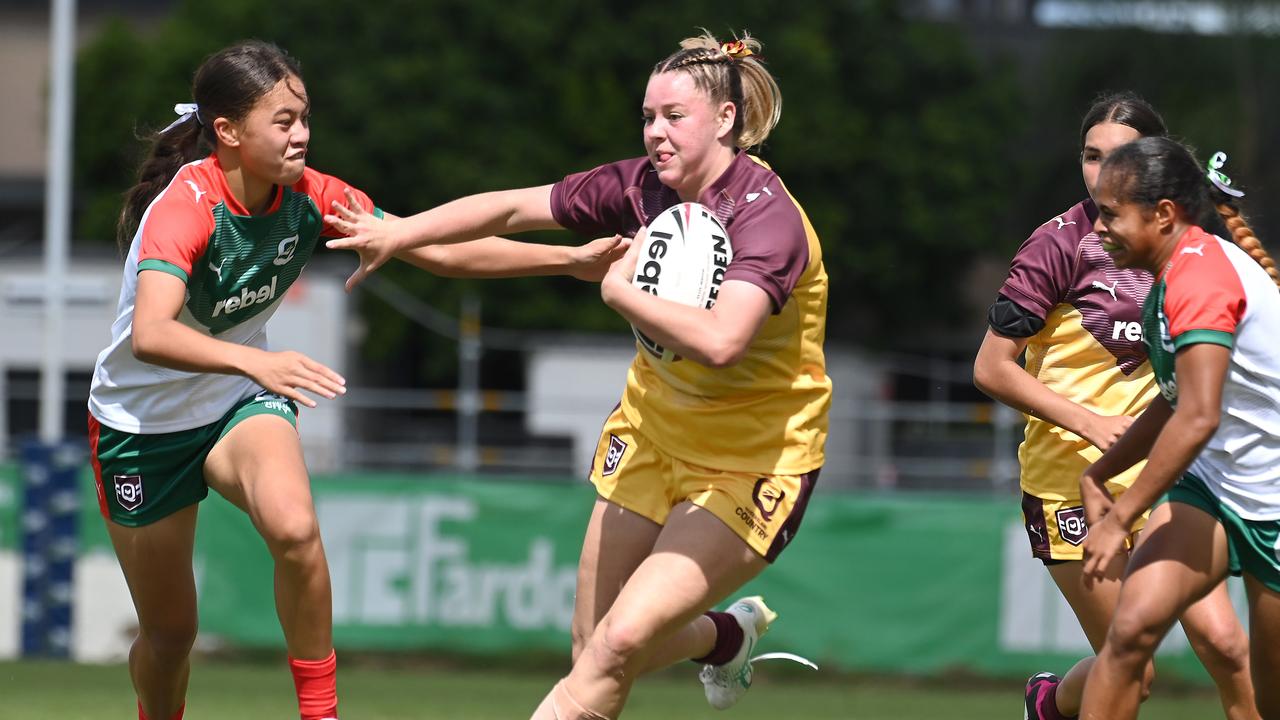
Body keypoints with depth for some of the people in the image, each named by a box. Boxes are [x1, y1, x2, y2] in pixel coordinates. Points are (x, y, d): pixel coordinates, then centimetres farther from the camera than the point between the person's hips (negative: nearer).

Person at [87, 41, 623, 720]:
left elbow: (441, 249, -6)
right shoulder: (184, 206, -30)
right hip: (141, 421, -3)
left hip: (240, 404, 3)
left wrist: (571, 258, -15)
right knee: (169, 632, 4)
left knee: (295, 529, -30)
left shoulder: (309, 197, -13)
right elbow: (150, 336, -45)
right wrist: (254, 361, -61)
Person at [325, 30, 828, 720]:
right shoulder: (642, 186, -6)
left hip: (750, 462, -7)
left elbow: (720, 341, -42)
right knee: (592, 653, 12)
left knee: (620, 643, -19)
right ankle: (729, 633, 41)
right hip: (656, 425, 7)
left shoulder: (767, 216, -26)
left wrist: (621, 289, -29)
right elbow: (514, 208, 3)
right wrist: (399, 233, -6)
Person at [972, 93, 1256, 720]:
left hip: (1160, 470, 4)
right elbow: (991, 368, -11)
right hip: (1071, 476, -4)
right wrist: (1087, 421, -21)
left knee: (1222, 641, -12)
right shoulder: (1061, 244, -11)